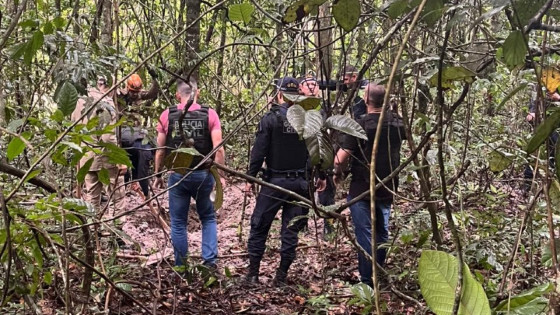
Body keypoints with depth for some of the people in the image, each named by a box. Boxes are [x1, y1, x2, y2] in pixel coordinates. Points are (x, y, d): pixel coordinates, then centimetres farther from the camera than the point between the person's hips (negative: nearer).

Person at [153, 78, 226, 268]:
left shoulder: (167, 116, -3)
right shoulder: (210, 115, -4)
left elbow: (160, 150, 0)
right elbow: (218, 148, -9)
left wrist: (158, 175, 11)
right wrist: (220, 175, -2)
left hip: (177, 175, 0)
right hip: (203, 175, 0)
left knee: (178, 222, 11)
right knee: (208, 218, 18)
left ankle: (181, 266, 16)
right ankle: (210, 259, 5)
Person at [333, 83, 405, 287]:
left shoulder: (360, 125, -18)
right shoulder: (397, 123, -1)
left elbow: (341, 158, -20)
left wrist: (338, 173, -1)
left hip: (362, 190, -5)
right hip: (387, 189, 6)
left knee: (365, 234, 1)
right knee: (382, 232, 19)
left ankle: (367, 282, 4)